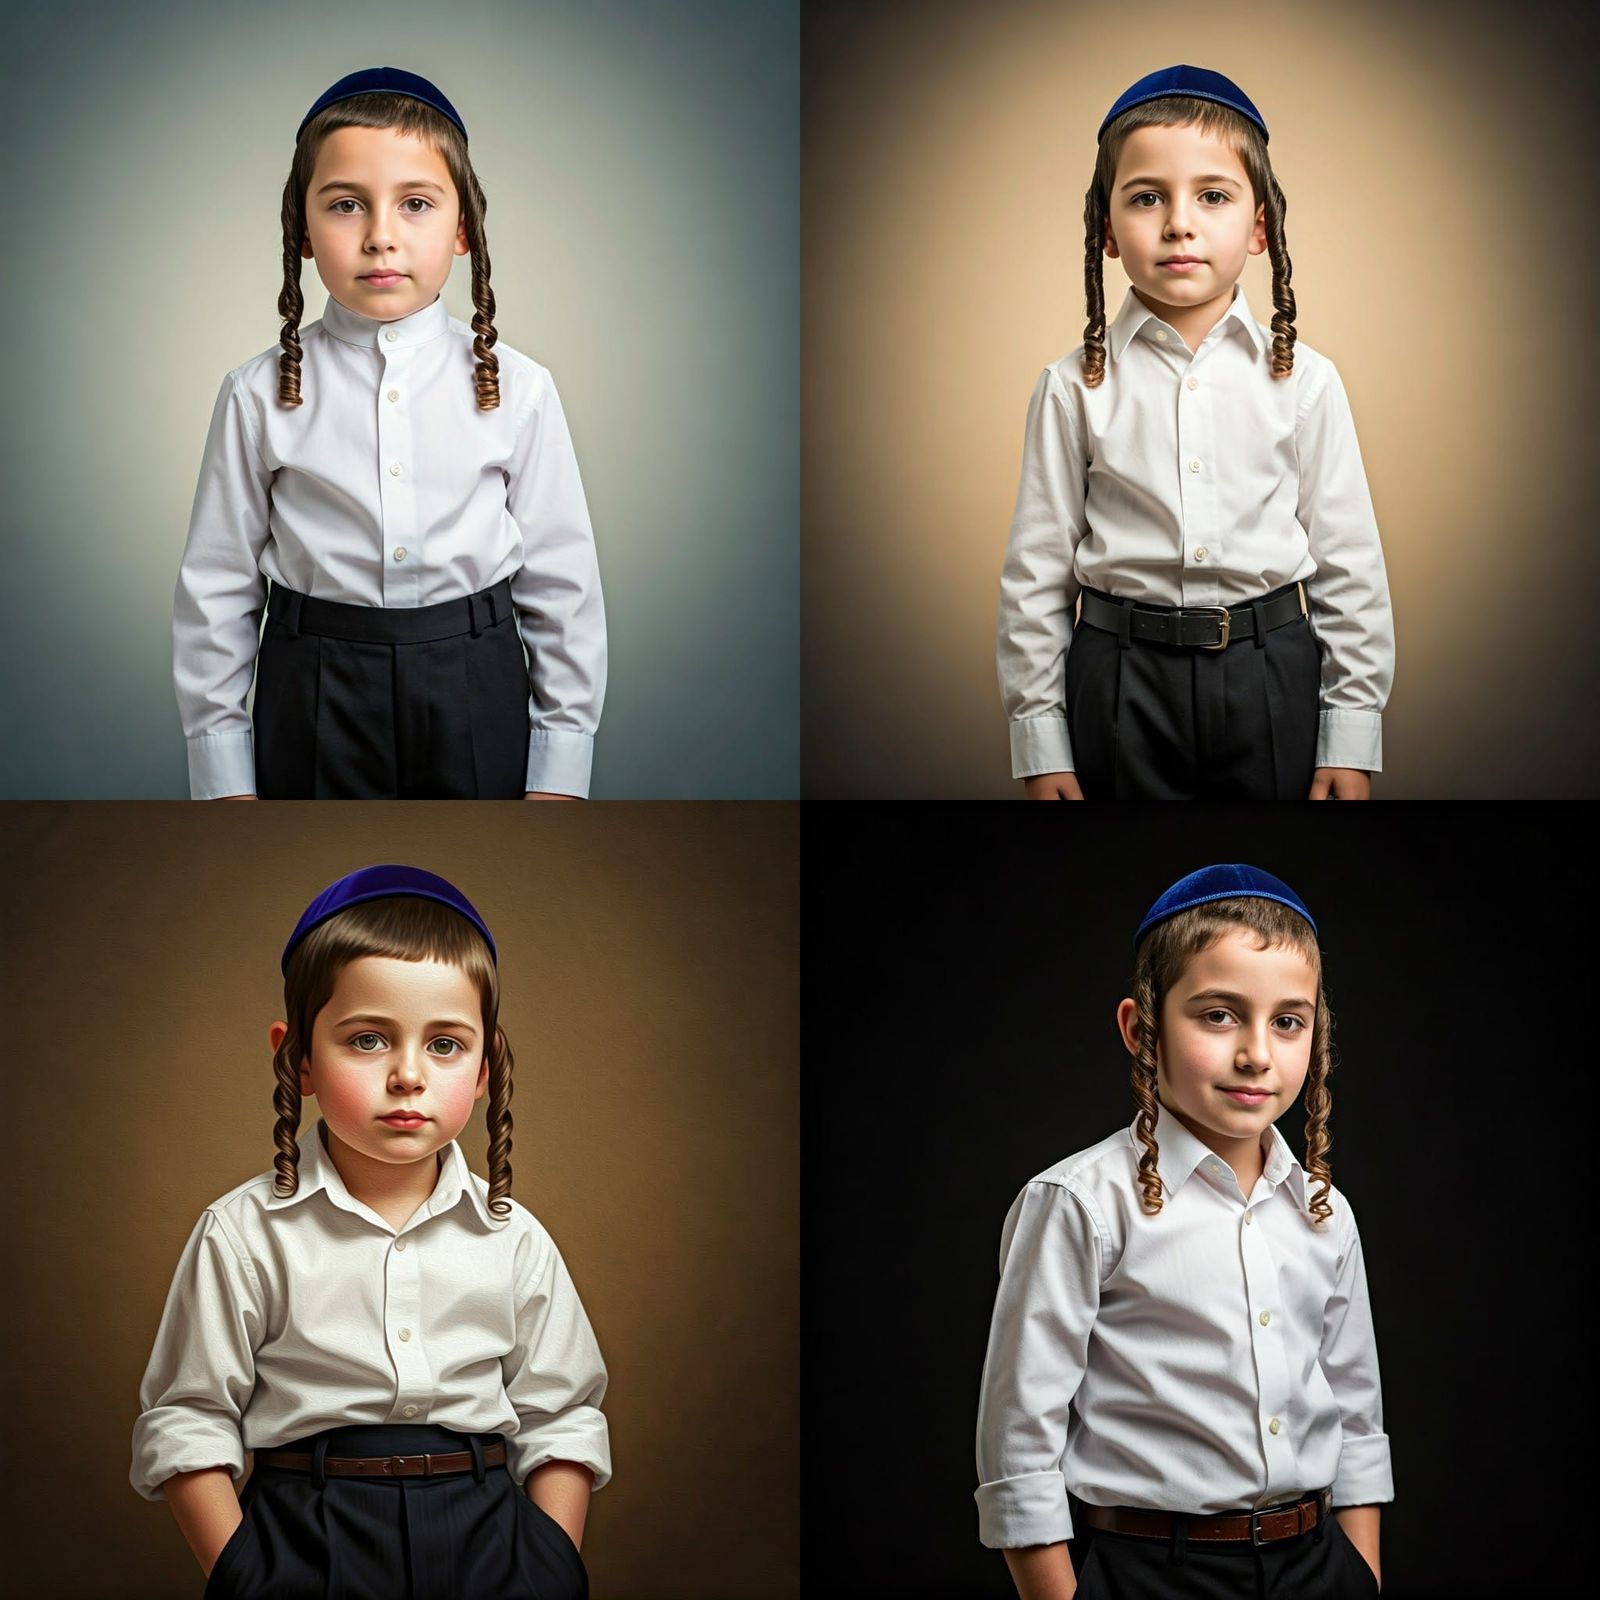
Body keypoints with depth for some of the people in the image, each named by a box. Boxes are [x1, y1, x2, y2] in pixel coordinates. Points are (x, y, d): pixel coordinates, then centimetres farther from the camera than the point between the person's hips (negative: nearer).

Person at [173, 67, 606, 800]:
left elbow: (561, 582, 1)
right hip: (313, 704, 0)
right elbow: (215, 588, 2)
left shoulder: (516, 390, -3)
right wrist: (221, 773, 2)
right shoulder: (260, 396, -4)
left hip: (475, 703, 1)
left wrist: (560, 767, 1)